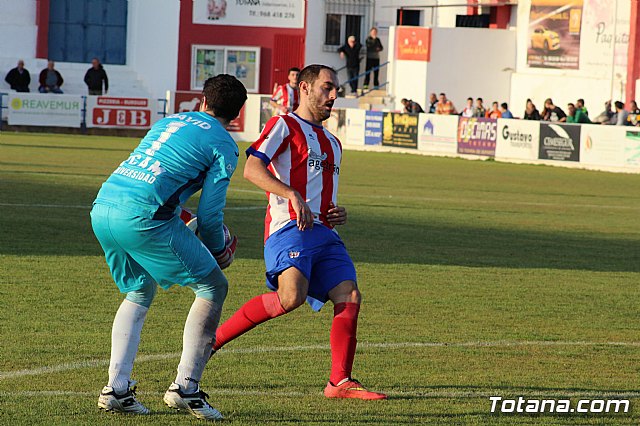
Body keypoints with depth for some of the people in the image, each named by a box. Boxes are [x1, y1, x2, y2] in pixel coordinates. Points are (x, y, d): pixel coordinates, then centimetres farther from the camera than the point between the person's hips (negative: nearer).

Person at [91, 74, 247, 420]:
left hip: (102, 207, 7)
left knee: (140, 292, 27)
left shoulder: (170, 121, 26)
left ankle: (116, 388, 15)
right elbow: (209, 212, 1)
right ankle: (185, 387, 2)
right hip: (142, 216, -7)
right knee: (212, 287, 7)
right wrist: (218, 251, 18)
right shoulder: (223, 144, 5)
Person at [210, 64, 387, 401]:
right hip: (290, 228, -8)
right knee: (292, 295, -28)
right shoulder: (284, 126, 4)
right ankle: (213, 338, -15)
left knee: (349, 297, -10)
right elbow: (252, 169, -11)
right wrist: (293, 195, -23)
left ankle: (339, 382, -6)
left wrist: (338, 214, 15)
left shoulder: (332, 143, 30)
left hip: (324, 233, 8)